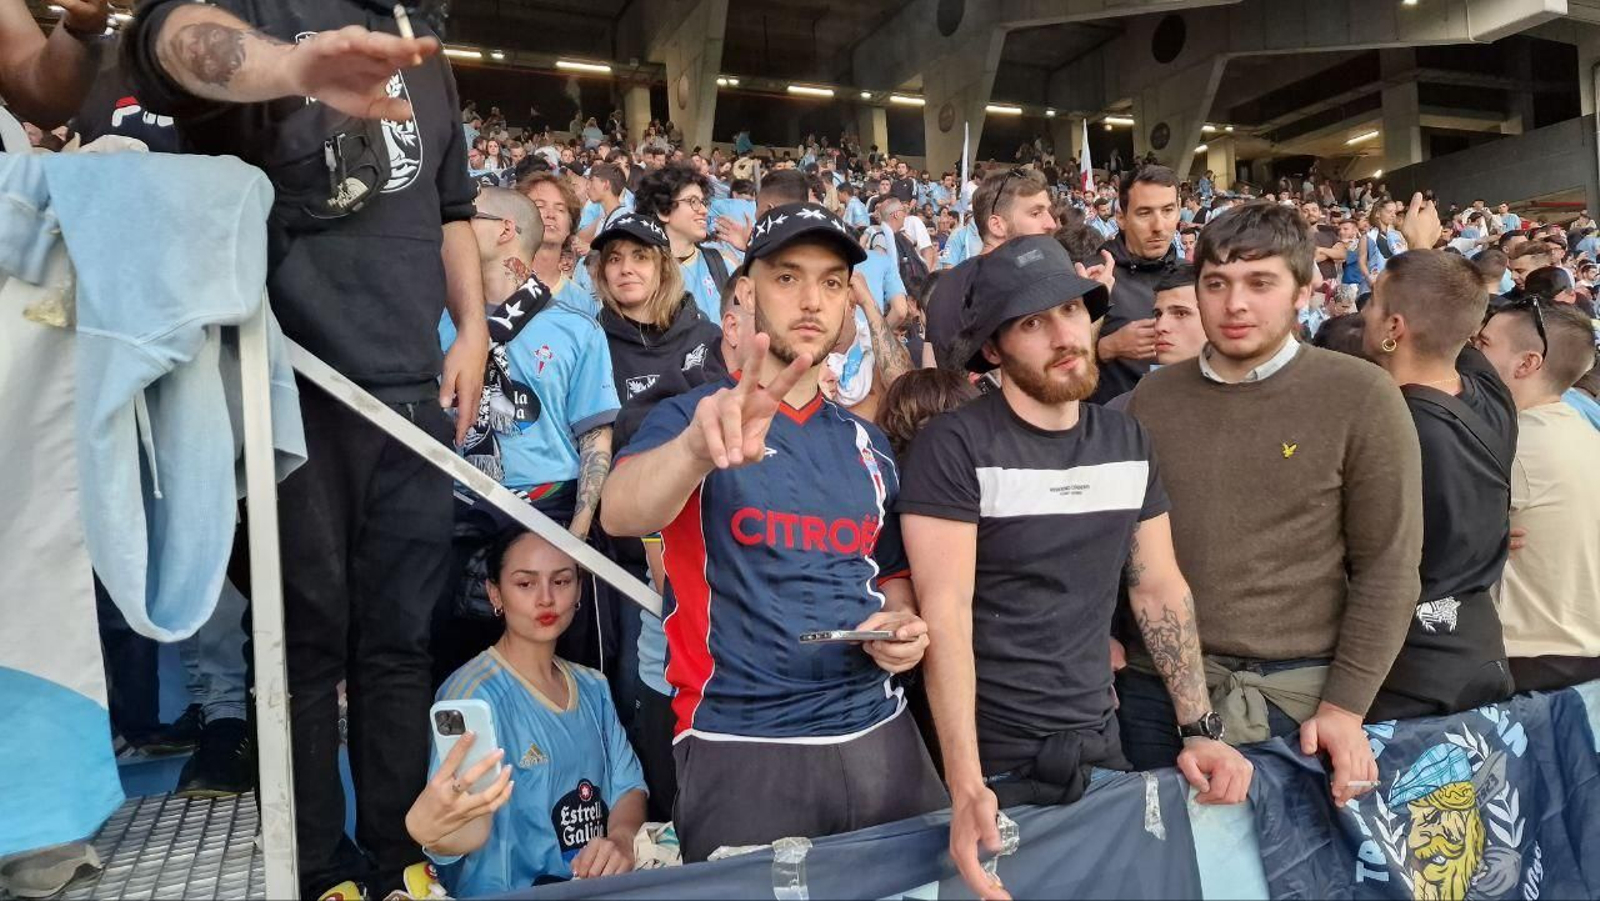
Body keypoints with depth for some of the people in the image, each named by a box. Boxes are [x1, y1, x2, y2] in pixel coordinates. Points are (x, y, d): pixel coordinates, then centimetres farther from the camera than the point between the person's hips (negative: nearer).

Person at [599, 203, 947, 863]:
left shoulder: (867, 443, 11)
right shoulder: (694, 417, -5)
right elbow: (620, 515, -25)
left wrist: (903, 625, -2)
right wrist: (697, 446, -46)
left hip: (878, 737, 5)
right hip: (741, 747, -5)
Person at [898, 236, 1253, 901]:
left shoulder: (1127, 442, 3)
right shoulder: (954, 447, -16)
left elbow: (1160, 587, 6)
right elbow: (946, 616, -21)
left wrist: (1199, 730, -1)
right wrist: (966, 786, -28)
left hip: (1099, 742, 6)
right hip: (996, 759, -5)